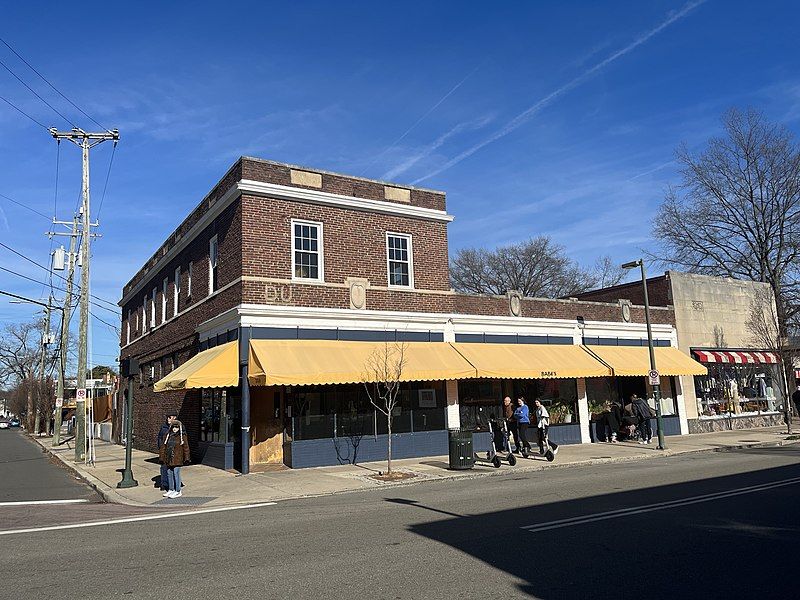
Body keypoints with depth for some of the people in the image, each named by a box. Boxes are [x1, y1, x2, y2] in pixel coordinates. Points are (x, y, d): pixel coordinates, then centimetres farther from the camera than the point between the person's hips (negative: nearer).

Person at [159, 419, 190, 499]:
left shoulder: (182, 436, -4)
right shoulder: (168, 435, 8)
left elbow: (186, 448, -1)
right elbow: (163, 447, 13)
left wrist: (186, 459, -2)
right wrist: (162, 457, 10)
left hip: (177, 459, -5)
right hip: (168, 459, 5)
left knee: (176, 474, -4)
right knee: (169, 474, 12)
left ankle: (178, 491, 6)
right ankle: (171, 490, 26)